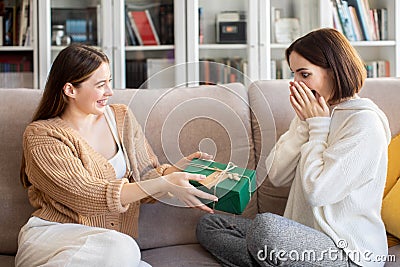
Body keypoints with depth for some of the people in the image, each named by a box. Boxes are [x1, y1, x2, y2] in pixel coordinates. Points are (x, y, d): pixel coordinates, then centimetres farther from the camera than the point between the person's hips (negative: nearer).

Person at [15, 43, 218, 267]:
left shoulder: (121, 117, 10)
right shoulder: (41, 135, -7)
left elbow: (146, 175, 11)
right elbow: (86, 196, -17)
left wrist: (178, 167, -11)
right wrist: (163, 184, -24)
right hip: (51, 237, -4)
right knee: (120, 248, -34)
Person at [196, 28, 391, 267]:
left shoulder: (364, 122, -14)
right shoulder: (312, 112, 12)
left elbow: (317, 191, -21)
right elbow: (277, 175, 4)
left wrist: (317, 127, -12)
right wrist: (304, 125, -5)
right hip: (306, 234, 9)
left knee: (266, 226, -37)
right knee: (209, 225, 6)